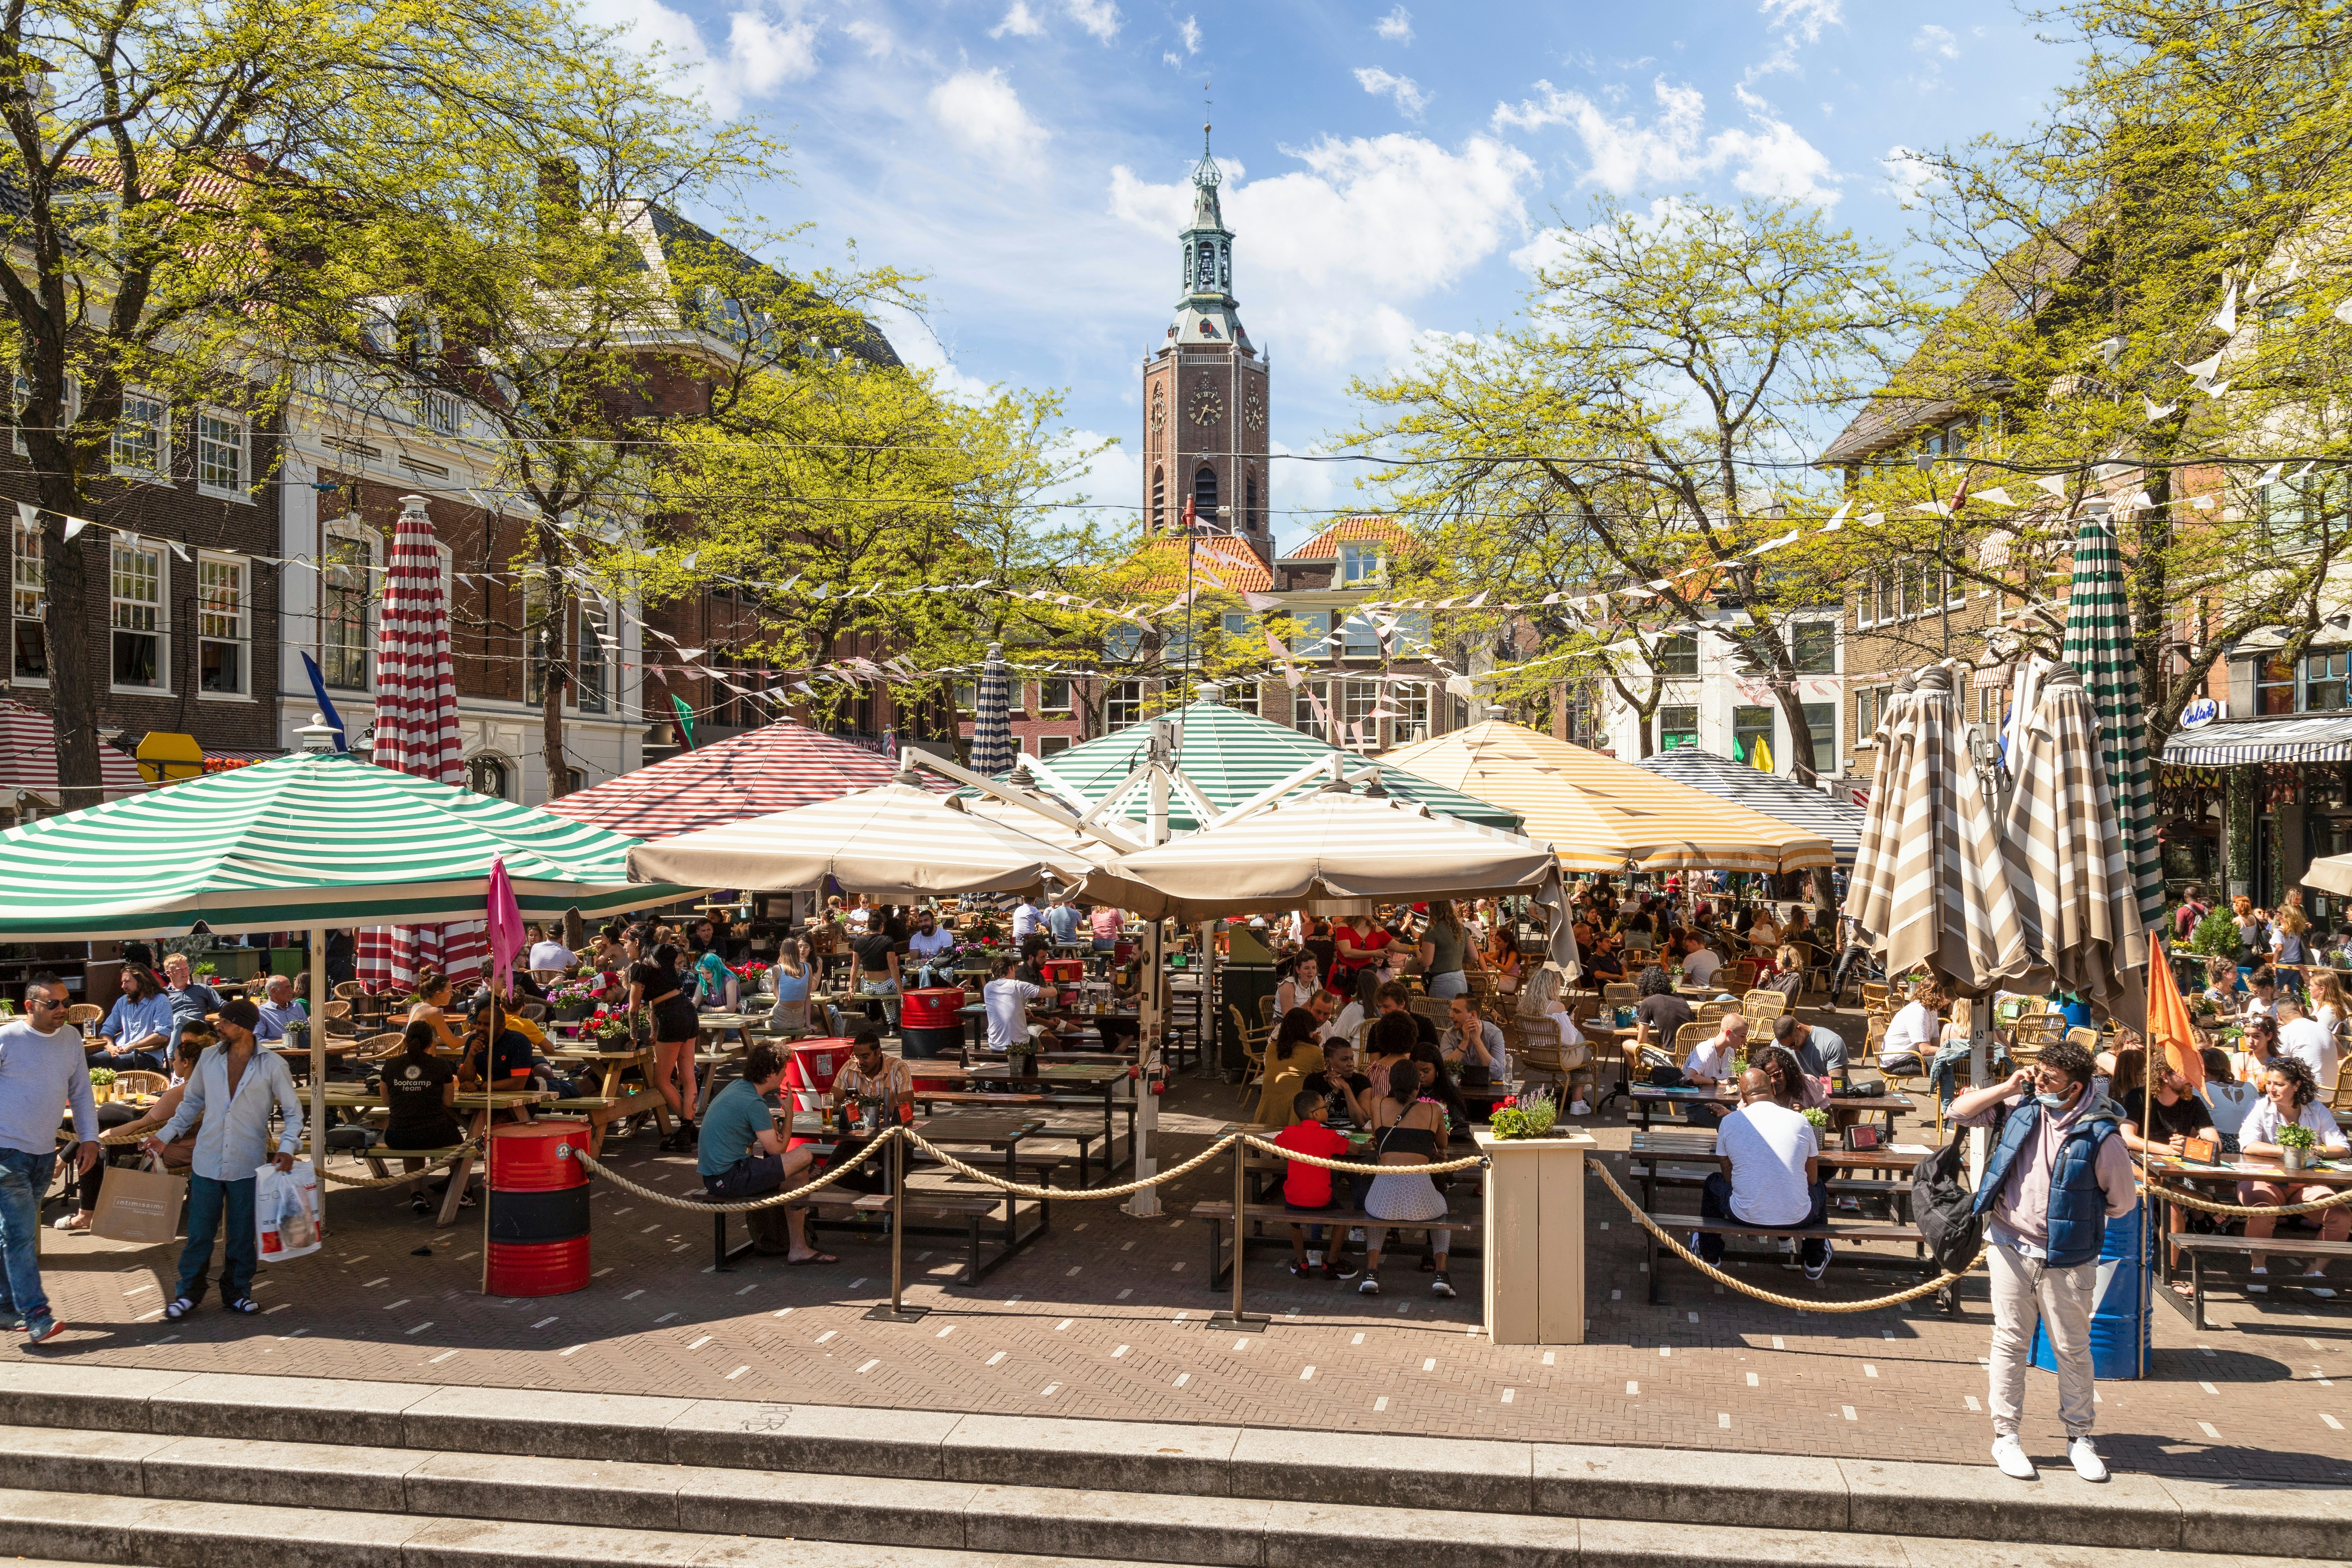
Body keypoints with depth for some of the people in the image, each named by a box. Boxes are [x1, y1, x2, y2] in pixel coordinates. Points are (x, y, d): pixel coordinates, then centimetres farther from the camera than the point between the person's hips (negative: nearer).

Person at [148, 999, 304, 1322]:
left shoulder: (272, 1066, -5)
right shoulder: (209, 1059, 4)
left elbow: (293, 1110, 1)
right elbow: (192, 1102, 15)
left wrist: (287, 1146, -13)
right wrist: (165, 1136, 7)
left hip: (247, 1165, -2)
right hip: (207, 1161, 2)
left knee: (243, 1234, 8)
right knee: (199, 1231, 5)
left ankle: (237, 1291, 23)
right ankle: (189, 1293, 18)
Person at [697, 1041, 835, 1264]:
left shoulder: (737, 1087, 10)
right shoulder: (753, 1103, -18)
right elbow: (777, 1150, -10)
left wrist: (773, 1131, 3)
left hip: (712, 1174, 10)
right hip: (727, 1180, -10)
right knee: (803, 1158, -12)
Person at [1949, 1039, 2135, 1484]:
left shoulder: (2101, 1135, -15)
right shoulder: (2023, 1107, -4)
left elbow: (2123, 1202, -4)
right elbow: (1960, 1112, 1)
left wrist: (2078, 1213, 3)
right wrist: (2007, 1088, -9)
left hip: (2067, 1260, -2)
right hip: (2011, 1250, 3)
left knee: (2073, 1348, 12)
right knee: (2010, 1342, 8)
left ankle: (2079, 1437, 29)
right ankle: (2005, 1436, 18)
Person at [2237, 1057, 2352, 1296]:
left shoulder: (2317, 1111, 6)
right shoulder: (2261, 1109, -4)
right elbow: (2247, 1146, -19)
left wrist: (2318, 1151, -22)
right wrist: (2288, 1150, -27)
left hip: (2305, 1184, 3)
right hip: (2264, 1180, -3)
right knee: (2261, 1212, -34)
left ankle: (2315, 1271, 1)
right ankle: (2258, 1267, -9)